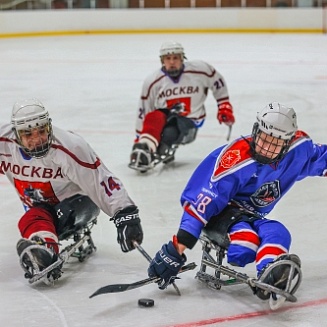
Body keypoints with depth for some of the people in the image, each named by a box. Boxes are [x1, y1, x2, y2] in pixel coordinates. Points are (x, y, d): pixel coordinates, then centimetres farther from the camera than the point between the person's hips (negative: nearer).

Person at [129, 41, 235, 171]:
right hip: (165, 116, 1)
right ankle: (142, 150, -47)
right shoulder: (152, 81, -5)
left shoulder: (199, 69, -9)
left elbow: (218, 82, 7)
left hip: (190, 121, -1)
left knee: (168, 133, -35)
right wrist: (139, 137, 2)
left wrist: (224, 107, 8)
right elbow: (143, 111, 2)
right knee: (153, 117, -36)